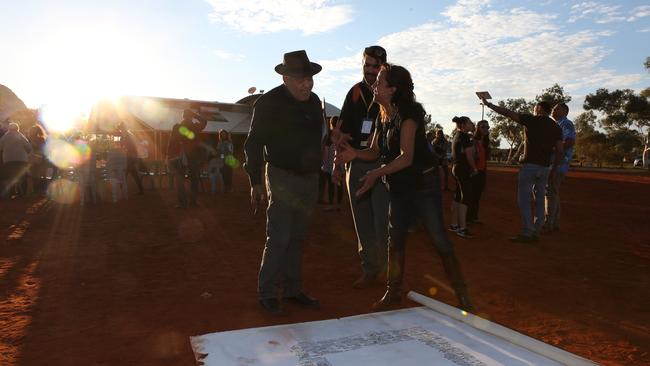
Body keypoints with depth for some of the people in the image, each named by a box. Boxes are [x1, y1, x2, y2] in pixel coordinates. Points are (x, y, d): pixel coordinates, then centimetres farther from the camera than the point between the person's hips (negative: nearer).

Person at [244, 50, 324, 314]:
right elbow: (254, 144, -9)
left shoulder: (314, 101, 8)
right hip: (283, 178, -6)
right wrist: (255, 182, -13)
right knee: (278, 240, -6)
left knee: (297, 239, 12)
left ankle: (292, 289, 22)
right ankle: (267, 293, 7)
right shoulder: (269, 103, -10)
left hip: (310, 179, 6)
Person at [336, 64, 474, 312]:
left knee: (440, 240, -5)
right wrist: (355, 153, -12)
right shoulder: (383, 118, 7)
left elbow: (406, 156, -25)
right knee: (395, 240, 9)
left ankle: (462, 296, 8)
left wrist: (377, 173, -34)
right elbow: (374, 152, 8)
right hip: (399, 187, 8)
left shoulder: (408, 114, -17)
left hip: (423, 184, -8)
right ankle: (393, 292, 22)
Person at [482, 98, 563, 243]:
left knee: (524, 199, -3)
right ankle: (535, 233, 12)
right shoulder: (556, 127, 10)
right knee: (539, 201, 10)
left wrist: (488, 104, 7)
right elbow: (560, 151, 4)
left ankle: (526, 233, -7)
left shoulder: (531, 120, -3)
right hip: (544, 168, 5)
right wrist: (554, 168, 14)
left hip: (529, 165, -5)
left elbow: (507, 112, -2)